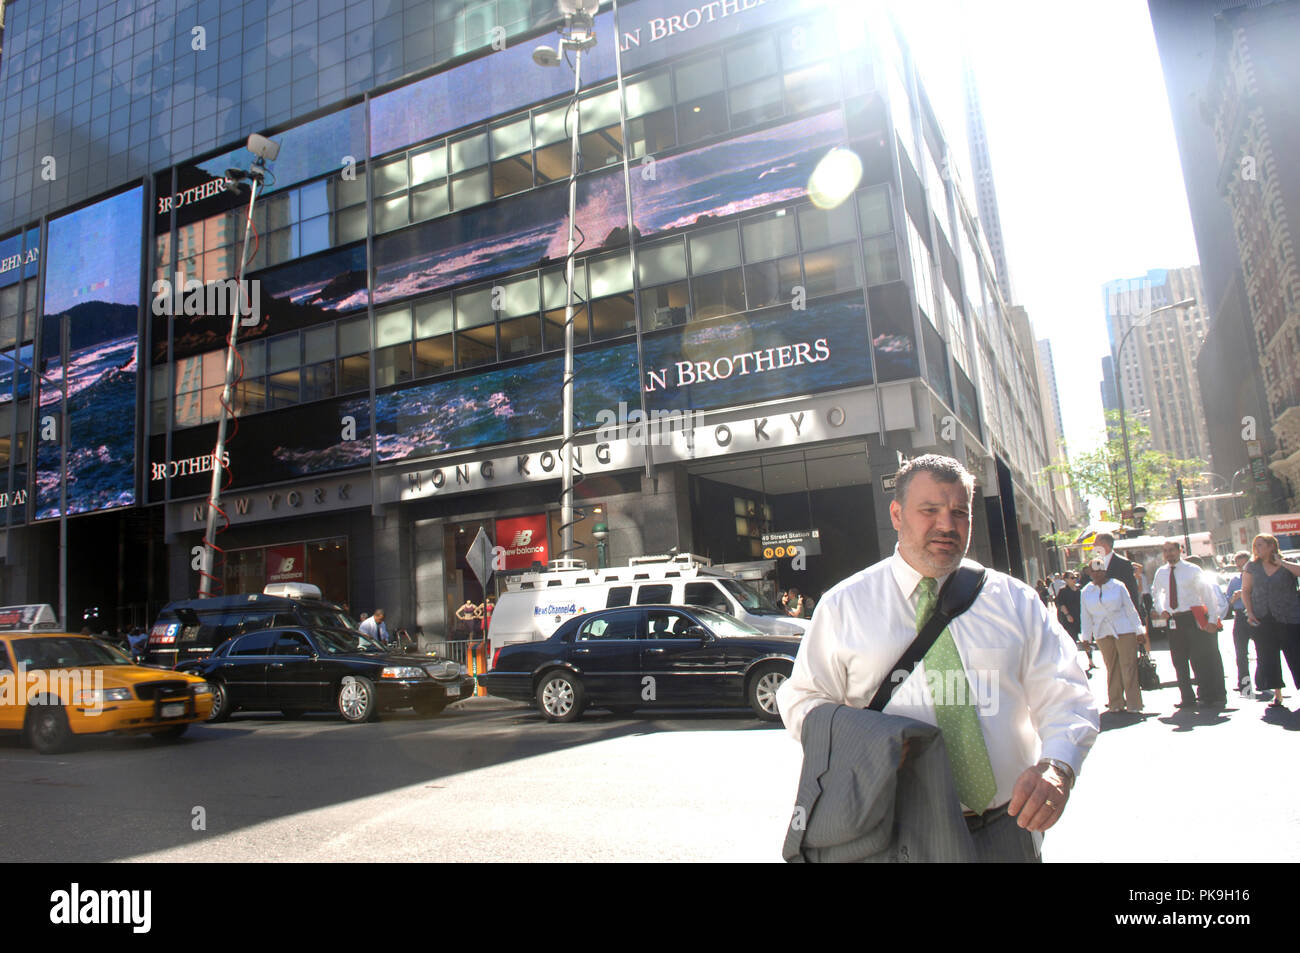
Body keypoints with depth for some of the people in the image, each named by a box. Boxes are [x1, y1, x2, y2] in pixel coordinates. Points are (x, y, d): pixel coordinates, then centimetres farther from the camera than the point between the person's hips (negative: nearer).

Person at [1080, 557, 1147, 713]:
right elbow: (1086, 616, 11)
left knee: (1128, 667, -3)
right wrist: (1087, 638, 10)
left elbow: (1130, 608, 3)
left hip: (1124, 631, -2)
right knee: (1112, 669, 6)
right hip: (1103, 634, 2)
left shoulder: (1118, 586, 1)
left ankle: (1133, 704, 3)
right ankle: (1116, 703, 14)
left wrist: (1139, 632, 3)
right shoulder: (1086, 592, 7)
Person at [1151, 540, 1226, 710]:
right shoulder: (1161, 573, 8)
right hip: (1173, 621, 5)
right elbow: (1156, 592, 25)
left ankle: (1210, 696, 8)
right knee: (1179, 661, 9)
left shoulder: (1192, 570, -4)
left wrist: (1212, 618, -9)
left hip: (1193, 618, -4)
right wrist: (1161, 610, 9)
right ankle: (1187, 698, 20)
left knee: (1201, 658, -3)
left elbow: (1207, 593, -3)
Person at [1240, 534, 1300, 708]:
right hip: (1263, 620, 3)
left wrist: (1281, 563, -15)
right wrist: (1250, 612, -1)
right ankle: (1277, 694, 13)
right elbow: (1245, 590, 9)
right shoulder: (1252, 567, 6)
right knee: (1267, 658, 3)